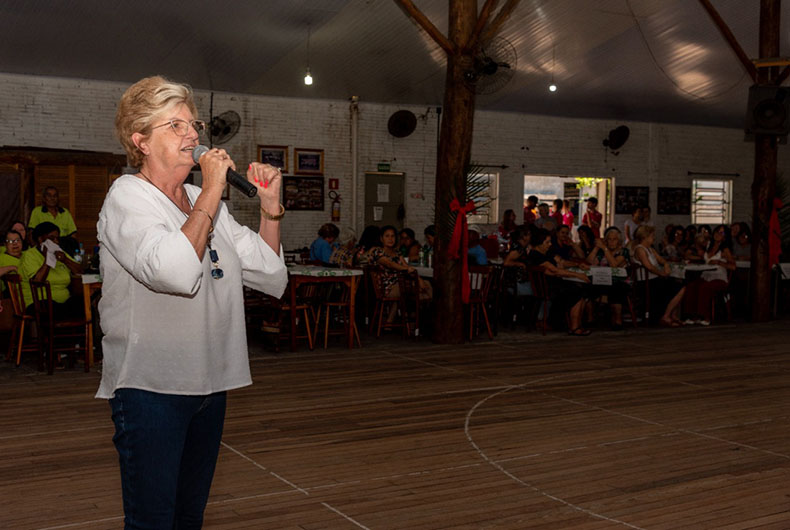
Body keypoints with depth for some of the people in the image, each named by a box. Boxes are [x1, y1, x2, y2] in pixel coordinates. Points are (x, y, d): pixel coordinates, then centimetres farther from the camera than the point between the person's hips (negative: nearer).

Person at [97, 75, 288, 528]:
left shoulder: (208, 202, 12)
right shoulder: (127, 197, -9)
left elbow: (270, 277, 12)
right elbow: (176, 271, -28)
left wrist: (271, 205, 0)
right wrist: (212, 190, -20)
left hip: (209, 382, 7)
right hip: (151, 385, -7)